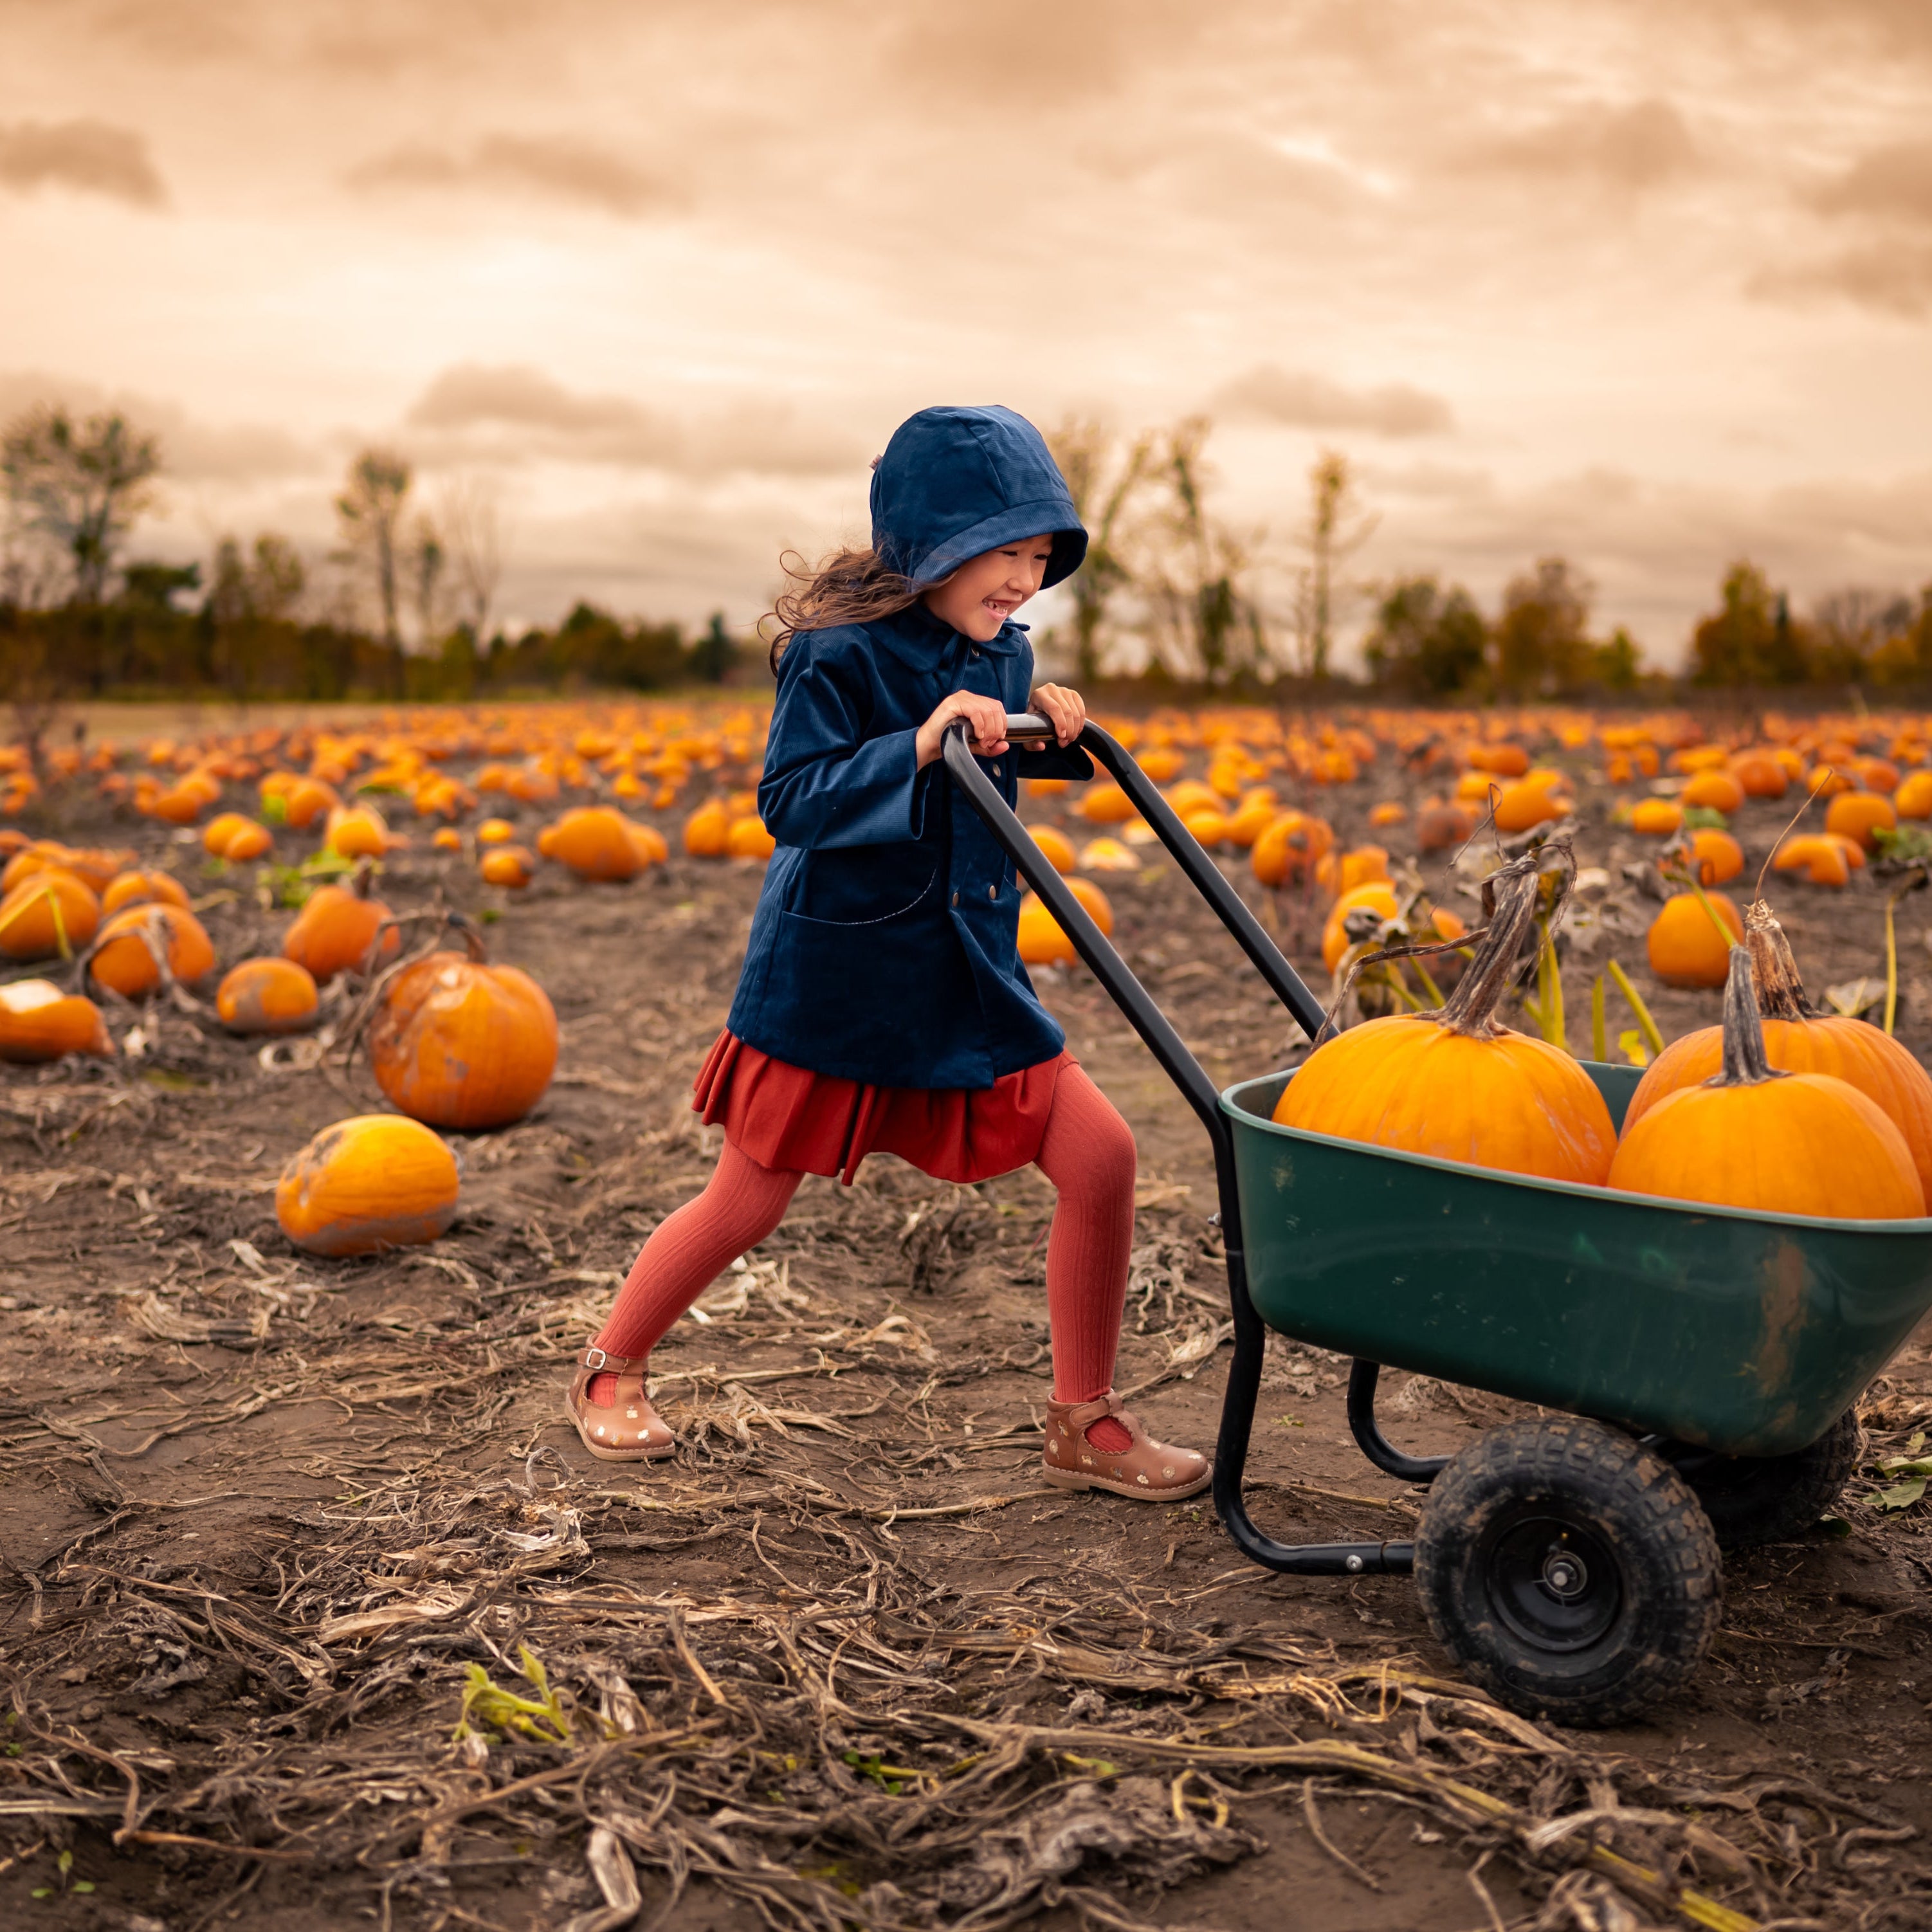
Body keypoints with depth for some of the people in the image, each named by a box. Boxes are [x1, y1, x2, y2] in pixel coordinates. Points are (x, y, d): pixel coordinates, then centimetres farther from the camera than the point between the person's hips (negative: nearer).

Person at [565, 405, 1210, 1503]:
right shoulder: (838, 653, -16)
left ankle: (1087, 1424, 11)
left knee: (1102, 1156, -4)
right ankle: (613, 1371, 32)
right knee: (747, 1206, 5)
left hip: (967, 976, 6)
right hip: (832, 975, -6)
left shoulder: (1002, 655, 3)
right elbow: (791, 802, -24)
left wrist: (1053, 729, -1)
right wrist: (918, 745, -35)